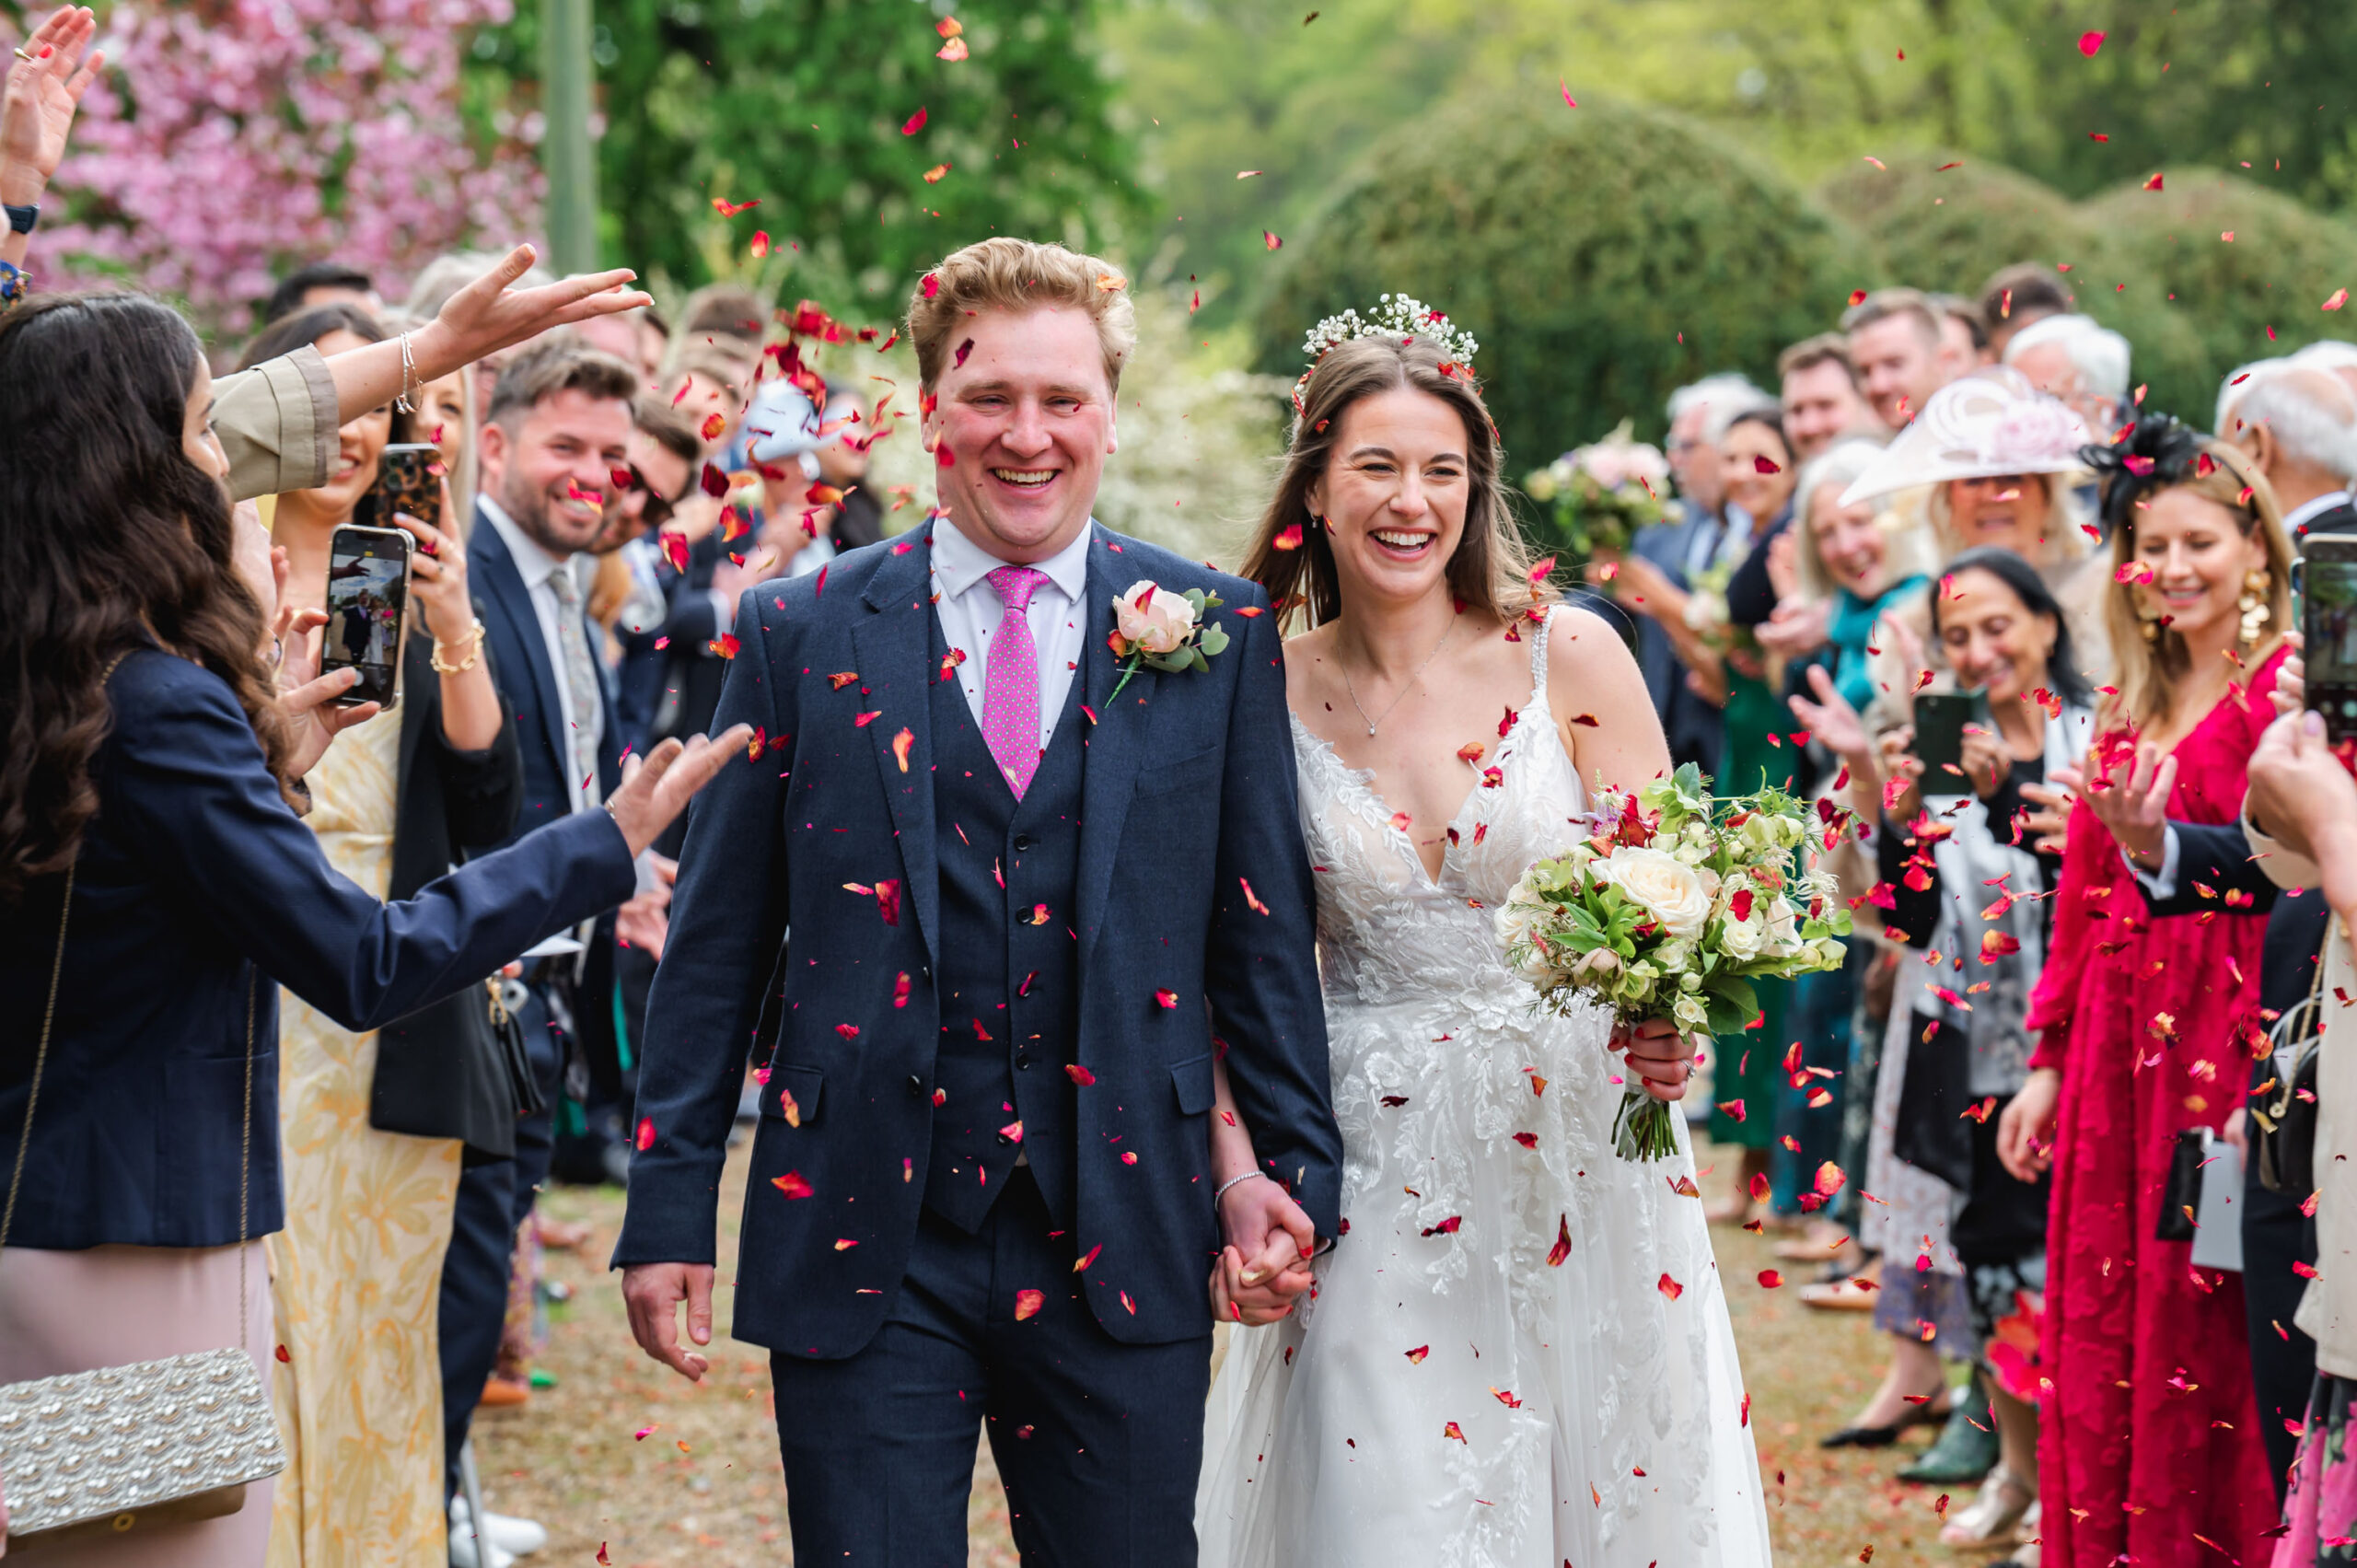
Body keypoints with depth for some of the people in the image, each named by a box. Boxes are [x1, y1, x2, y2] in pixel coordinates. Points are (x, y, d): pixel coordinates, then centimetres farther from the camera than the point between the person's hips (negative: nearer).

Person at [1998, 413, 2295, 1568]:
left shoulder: (2286, 688, -7)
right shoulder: (2131, 705, 15)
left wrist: (2161, 846, -27)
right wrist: (2050, 1059, 14)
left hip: (2222, 1033, -7)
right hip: (2113, 1038, 7)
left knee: (2197, 1329, -2)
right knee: (2099, 1322, 9)